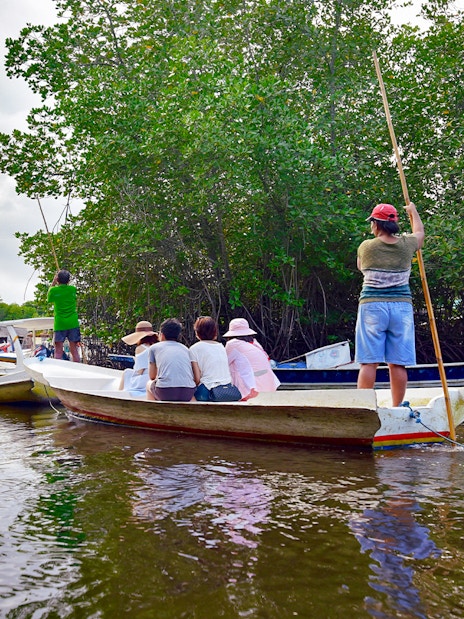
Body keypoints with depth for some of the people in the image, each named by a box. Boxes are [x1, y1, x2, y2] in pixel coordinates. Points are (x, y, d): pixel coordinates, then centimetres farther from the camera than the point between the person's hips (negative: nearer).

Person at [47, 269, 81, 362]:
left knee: (58, 352, 1)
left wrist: (53, 282, 17)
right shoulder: (73, 289, 0)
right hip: (72, 323, 1)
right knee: (74, 350, 5)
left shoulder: (53, 290, -4)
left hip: (59, 324, -1)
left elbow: (48, 298, 17)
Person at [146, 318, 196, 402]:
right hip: (188, 393, 3)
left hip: (165, 392, -2)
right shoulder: (185, 348, 24)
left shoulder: (154, 347, 16)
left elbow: (152, 376, 22)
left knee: (149, 384, 30)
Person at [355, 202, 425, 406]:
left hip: (372, 305, -2)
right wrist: (413, 211, 46)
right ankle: (397, 409, 7)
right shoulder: (406, 244, 5)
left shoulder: (366, 247, -1)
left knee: (369, 362, -3)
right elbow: (420, 232, 30)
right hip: (401, 306, 2)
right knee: (398, 363, 3)